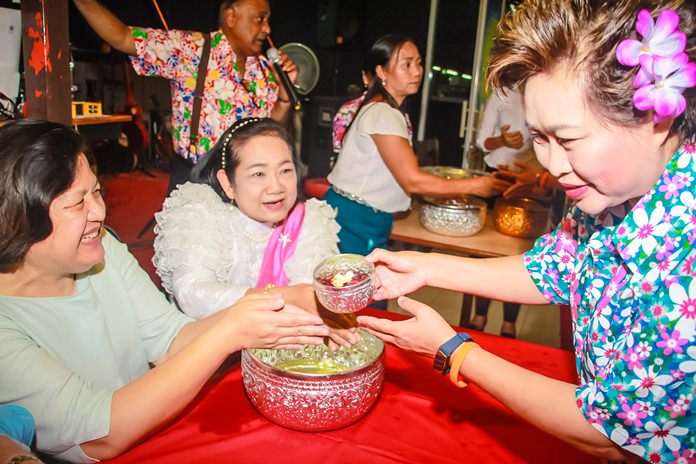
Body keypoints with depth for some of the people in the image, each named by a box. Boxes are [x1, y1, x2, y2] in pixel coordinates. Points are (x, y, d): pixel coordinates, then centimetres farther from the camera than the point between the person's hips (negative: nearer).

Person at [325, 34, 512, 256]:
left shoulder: (394, 112, 13)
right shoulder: (382, 114, -17)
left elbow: (405, 172, 9)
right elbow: (413, 181, -19)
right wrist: (473, 186, -13)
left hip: (373, 221, 9)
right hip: (353, 219, -9)